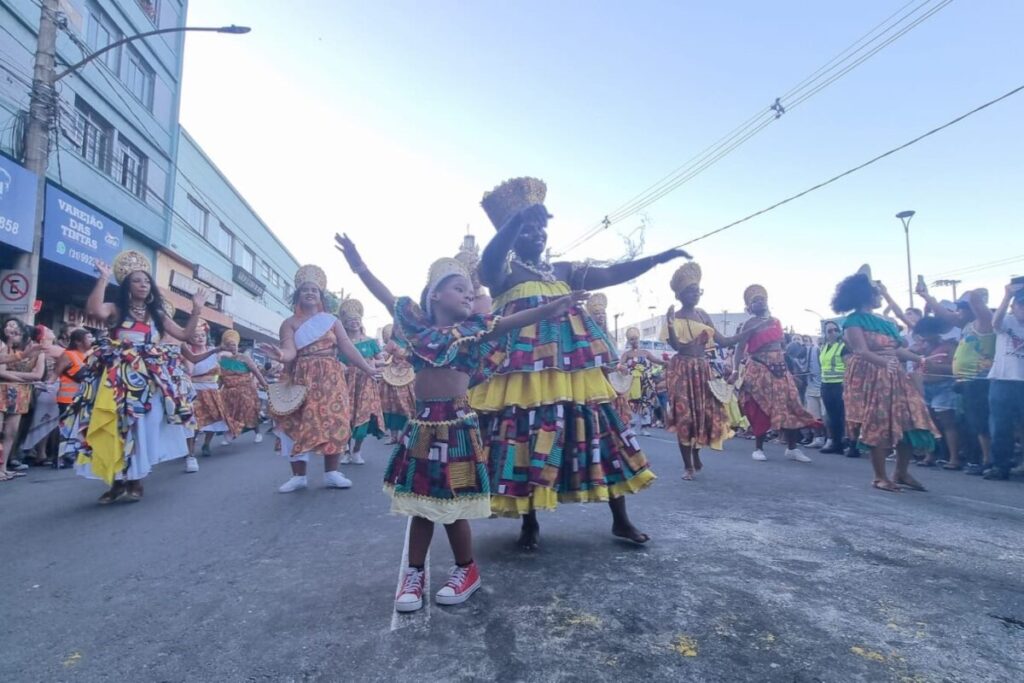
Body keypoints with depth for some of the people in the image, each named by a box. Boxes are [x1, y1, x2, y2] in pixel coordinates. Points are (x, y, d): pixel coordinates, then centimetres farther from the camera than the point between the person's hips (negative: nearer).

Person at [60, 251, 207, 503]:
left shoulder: (157, 314, 16)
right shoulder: (116, 310, 5)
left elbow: (185, 335, 14)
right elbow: (94, 310, -18)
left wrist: (196, 310, 5)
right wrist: (104, 278, -16)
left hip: (150, 380, 2)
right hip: (120, 380, -2)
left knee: (142, 430, -2)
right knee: (116, 429, 0)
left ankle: (135, 480, 7)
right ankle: (118, 481, 11)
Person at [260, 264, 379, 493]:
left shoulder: (332, 320, 10)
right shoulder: (290, 323, 5)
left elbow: (348, 348, 7)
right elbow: (291, 351, -11)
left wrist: (367, 368, 0)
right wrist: (281, 355, -35)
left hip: (331, 378, 1)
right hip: (302, 379, -1)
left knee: (333, 421, -2)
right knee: (299, 424, -1)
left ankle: (331, 473, 8)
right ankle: (298, 475, 10)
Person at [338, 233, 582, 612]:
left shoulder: (473, 329, 2)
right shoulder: (419, 326, 8)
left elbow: (514, 320, -10)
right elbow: (388, 298, 15)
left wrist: (551, 307, -23)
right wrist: (359, 265, 19)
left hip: (457, 423, -2)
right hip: (422, 423, 3)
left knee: (453, 505, 4)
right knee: (420, 502, 11)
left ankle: (466, 570, 26)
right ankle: (414, 574, 26)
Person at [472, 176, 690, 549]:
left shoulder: (564, 271, 18)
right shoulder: (503, 272, 3)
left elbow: (614, 274, 13)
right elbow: (488, 259, -21)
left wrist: (660, 257, 7)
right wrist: (518, 216, -27)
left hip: (573, 368, 5)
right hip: (524, 368, -4)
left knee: (597, 431, 4)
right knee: (527, 439, -1)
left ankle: (620, 519, 16)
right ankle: (530, 522, 18)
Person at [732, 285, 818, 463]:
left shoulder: (776, 322, 13)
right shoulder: (749, 325, -4)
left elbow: (781, 345, 22)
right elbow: (740, 348, -9)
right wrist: (736, 369, -19)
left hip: (780, 369, 6)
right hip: (759, 370, -5)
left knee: (789, 407, 3)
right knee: (761, 409, -3)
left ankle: (792, 448, 11)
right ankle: (758, 448, 9)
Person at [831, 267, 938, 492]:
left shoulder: (885, 322, 16)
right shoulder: (854, 321, -8)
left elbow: (899, 350, 15)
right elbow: (862, 352, -18)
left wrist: (922, 360, 8)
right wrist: (886, 362, -30)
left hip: (894, 377, 8)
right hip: (870, 378, -8)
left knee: (910, 422, 4)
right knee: (878, 425, -6)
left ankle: (901, 473, 17)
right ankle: (880, 477, 6)